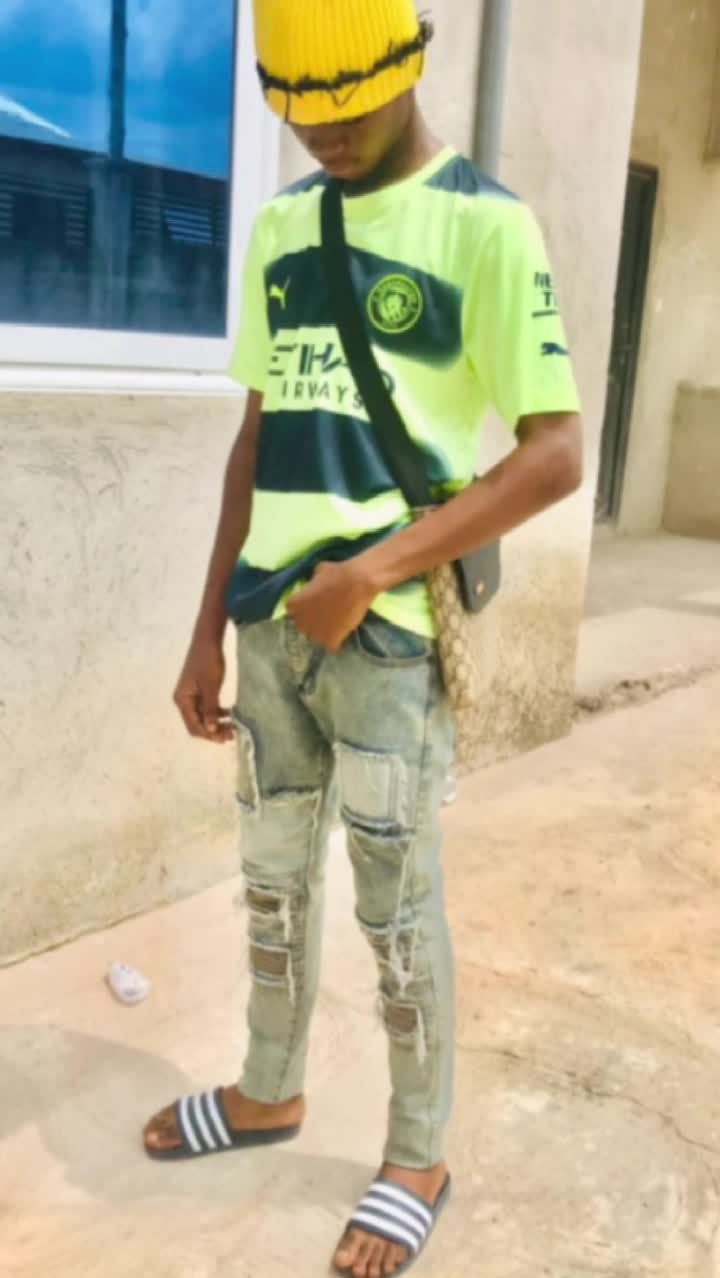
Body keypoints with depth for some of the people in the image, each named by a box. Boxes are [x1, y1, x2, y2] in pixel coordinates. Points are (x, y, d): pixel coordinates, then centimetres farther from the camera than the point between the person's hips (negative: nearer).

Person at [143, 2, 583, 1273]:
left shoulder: (483, 223, -5)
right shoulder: (278, 227, 13)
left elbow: (556, 454, -10)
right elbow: (258, 438, 15)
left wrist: (370, 573, -16)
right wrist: (210, 626, 13)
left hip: (391, 627, -5)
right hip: (272, 619, 6)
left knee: (396, 904, 5)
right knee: (274, 877, 16)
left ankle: (419, 1161, 25)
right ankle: (270, 1090, 38)